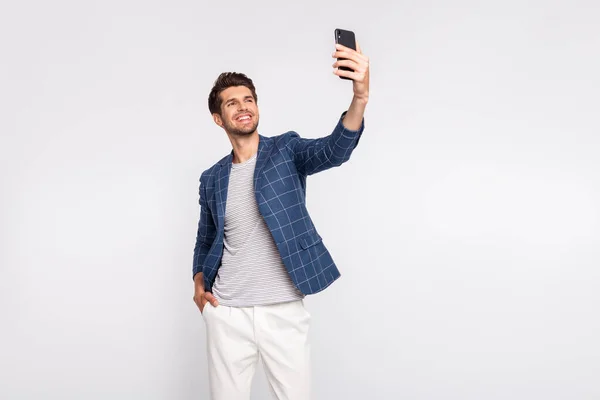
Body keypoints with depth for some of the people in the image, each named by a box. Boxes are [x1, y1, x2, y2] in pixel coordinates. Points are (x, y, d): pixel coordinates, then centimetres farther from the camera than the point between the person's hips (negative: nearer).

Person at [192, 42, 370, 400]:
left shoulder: (287, 150, -1)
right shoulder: (212, 179, 8)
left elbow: (335, 150, -22)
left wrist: (360, 97, -40)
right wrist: (199, 280, 0)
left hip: (284, 311, -2)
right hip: (227, 314, 3)